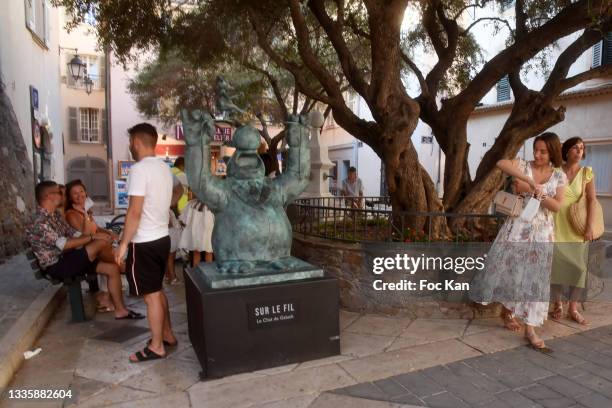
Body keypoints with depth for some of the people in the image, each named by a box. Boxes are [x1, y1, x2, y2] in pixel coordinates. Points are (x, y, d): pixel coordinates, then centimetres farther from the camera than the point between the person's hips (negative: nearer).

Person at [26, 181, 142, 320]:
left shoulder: (55, 215, 11)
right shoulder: (40, 222, -18)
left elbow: (74, 234, 13)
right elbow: (63, 244, -26)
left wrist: (95, 236, -3)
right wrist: (92, 237, -23)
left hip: (67, 258, 9)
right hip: (57, 266, -9)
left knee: (112, 268, -5)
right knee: (101, 242, -24)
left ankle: (120, 310, 1)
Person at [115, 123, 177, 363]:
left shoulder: (139, 169, -18)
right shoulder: (164, 168, 9)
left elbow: (134, 212, -21)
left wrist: (123, 243, -15)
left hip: (144, 243, -9)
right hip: (162, 237, 9)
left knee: (151, 295, 2)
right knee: (158, 290, 20)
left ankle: (156, 347, 14)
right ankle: (167, 335, 31)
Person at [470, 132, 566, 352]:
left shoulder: (559, 176, 4)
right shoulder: (524, 166, -2)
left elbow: (557, 206, -2)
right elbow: (501, 163, -23)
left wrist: (538, 193, -17)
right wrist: (529, 180, -28)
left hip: (541, 231, 2)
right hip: (518, 226, -1)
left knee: (535, 276, 2)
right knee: (508, 268, 2)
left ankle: (530, 329, 8)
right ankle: (507, 311, 25)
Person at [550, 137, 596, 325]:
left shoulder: (587, 173, 3)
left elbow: (591, 200, -3)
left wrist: (589, 227, -11)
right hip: (556, 226, -1)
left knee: (578, 267, 2)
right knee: (556, 265, 3)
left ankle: (573, 308, 15)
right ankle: (558, 305, 17)